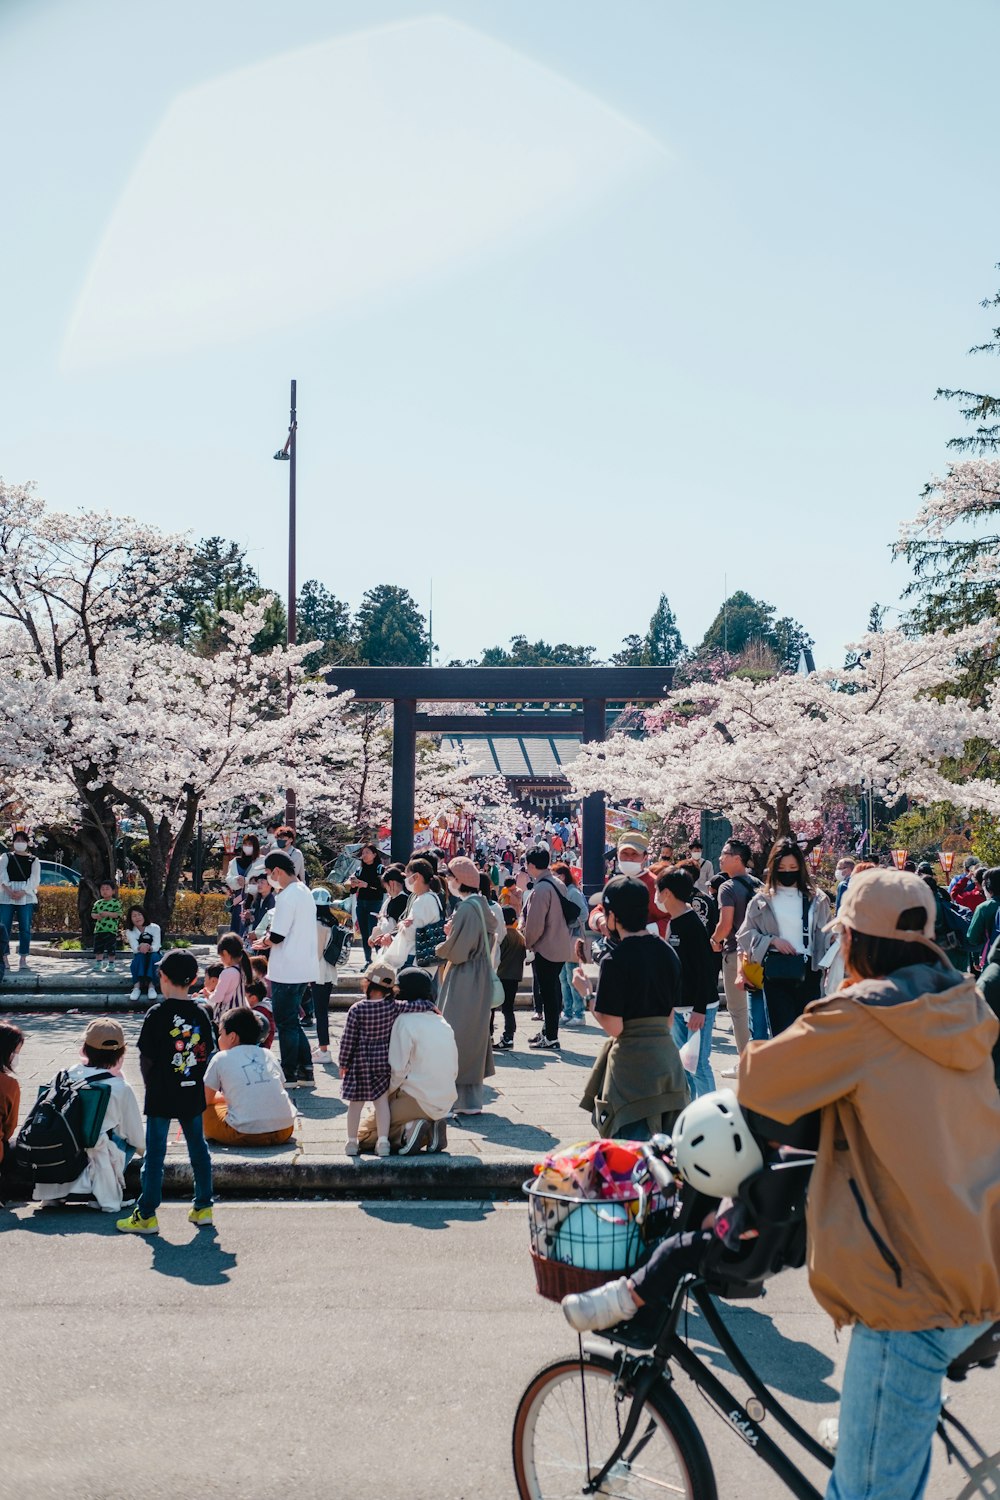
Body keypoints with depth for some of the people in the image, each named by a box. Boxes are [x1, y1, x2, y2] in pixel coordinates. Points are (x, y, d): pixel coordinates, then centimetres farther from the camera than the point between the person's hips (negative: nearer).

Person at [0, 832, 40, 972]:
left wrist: (22, 892, -13)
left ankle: (23, 959, 0)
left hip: (26, 896, 0)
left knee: (25, 928, -4)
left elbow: (35, 878, 1)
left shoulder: (34, 860, 12)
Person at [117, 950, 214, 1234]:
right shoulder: (201, 1013, 1)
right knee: (198, 1149, 14)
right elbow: (206, 1054, 4)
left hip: (161, 1096, -4)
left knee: (154, 1154, 2)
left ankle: (146, 1215, 6)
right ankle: (203, 1207, 19)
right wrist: (194, 1079, 12)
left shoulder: (157, 1014, -12)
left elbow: (146, 1058, -10)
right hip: (193, 1094, 4)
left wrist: (151, 1085, 5)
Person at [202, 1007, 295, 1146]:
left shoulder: (221, 1058, 8)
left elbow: (205, 1099, 15)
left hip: (245, 1134, -3)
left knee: (204, 1111, 18)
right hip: (284, 1130, 3)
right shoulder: (268, 1054, 18)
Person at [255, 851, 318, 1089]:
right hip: (303, 968, 9)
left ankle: (289, 1075, 7)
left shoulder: (287, 896, -18)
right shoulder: (305, 892, 13)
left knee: (285, 1024, 1)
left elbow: (277, 936, -21)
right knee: (292, 1022, 17)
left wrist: (264, 942, -1)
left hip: (287, 971, -9)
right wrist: (270, 939, 10)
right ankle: (305, 1071, 19)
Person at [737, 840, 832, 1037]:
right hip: (776, 974, -1)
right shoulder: (763, 900, 6)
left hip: (808, 972, 1)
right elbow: (745, 934, 9)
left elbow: (825, 937, 8)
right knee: (782, 1032, -6)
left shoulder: (816, 898, 7)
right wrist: (772, 940, -6)